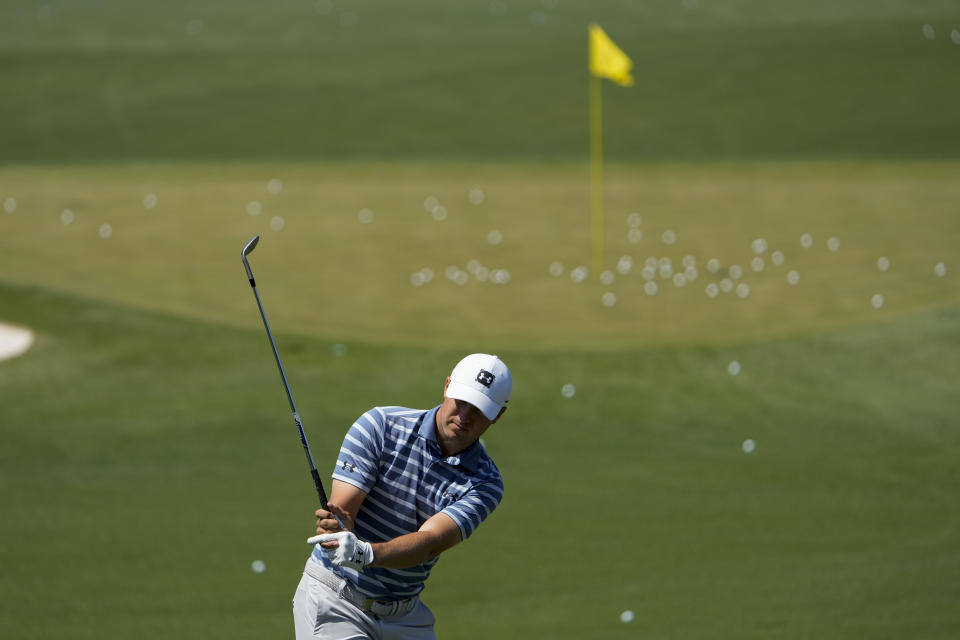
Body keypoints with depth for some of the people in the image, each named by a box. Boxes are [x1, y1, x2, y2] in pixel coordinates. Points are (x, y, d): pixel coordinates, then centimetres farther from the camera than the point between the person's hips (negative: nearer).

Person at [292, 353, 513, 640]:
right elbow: (341, 509, -16)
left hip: (403, 615, 3)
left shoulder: (485, 484, -8)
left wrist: (365, 553, -42)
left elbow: (429, 543, -24)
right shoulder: (381, 425, -10)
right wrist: (336, 526, -41)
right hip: (332, 598, -3)